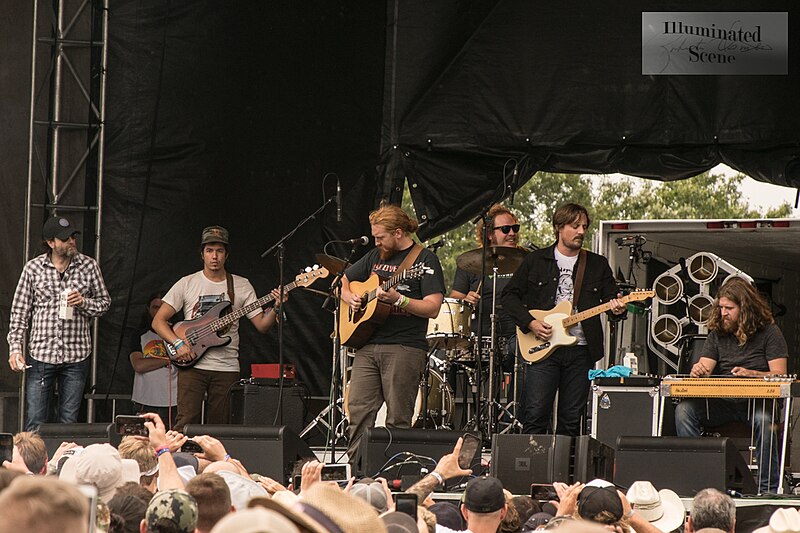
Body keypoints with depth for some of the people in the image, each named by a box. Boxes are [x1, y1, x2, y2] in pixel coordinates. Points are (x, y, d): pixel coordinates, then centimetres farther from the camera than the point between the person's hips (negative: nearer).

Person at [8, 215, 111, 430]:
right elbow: (20, 311, 4)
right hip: (40, 354, -1)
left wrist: (84, 302, -11)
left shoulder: (89, 266, 3)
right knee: (35, 422, -1)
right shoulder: (33, 268, 1)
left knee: (69, 421, 6)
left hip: (76, 355, 1)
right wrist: (15, 348, -4)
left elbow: (105, 302, 11)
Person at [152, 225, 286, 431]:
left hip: (227, 368, 2)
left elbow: (262, 325, 5)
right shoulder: (187, 284, 5)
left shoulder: (241, 286, 9)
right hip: (192, 365, -2)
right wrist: (178, 343, -13)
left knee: (219, 428, 1)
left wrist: (275, 308, -14)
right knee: (187, 422, -13)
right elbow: (158, 321, 3)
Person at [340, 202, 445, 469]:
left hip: (404, 348, -6)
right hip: (367, 345, 6)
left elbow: (432, 308, -11)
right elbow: (343, 281, 29)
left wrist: (398, 299, -23)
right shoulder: (375, 256, 17)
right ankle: (355, 467, 1)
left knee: (398, 419, -5)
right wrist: (349, 297, 7)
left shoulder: (424, 259, -2)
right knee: (358, 411, -1)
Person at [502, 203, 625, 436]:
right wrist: (530, 323, -6)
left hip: (581, 352, 2)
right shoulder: (535, 260, 7)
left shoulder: (598, 265, 11)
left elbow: (612, 300, 10)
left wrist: (617, 309, -15)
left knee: (571, 423, 3)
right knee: (535, 418, -9)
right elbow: (509, 295, 8)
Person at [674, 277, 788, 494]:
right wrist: (698, 370, -20)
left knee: (764, 419, -39)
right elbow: (704, 370, 5)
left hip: (757, 401, -4)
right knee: (684, 409, -23)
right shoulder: (718, 334, 12)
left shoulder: (769, 332, 0)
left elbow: (780, 375, -7)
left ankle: (768, 490, -30)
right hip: (722, 402, 4)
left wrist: (751, 374, -24)